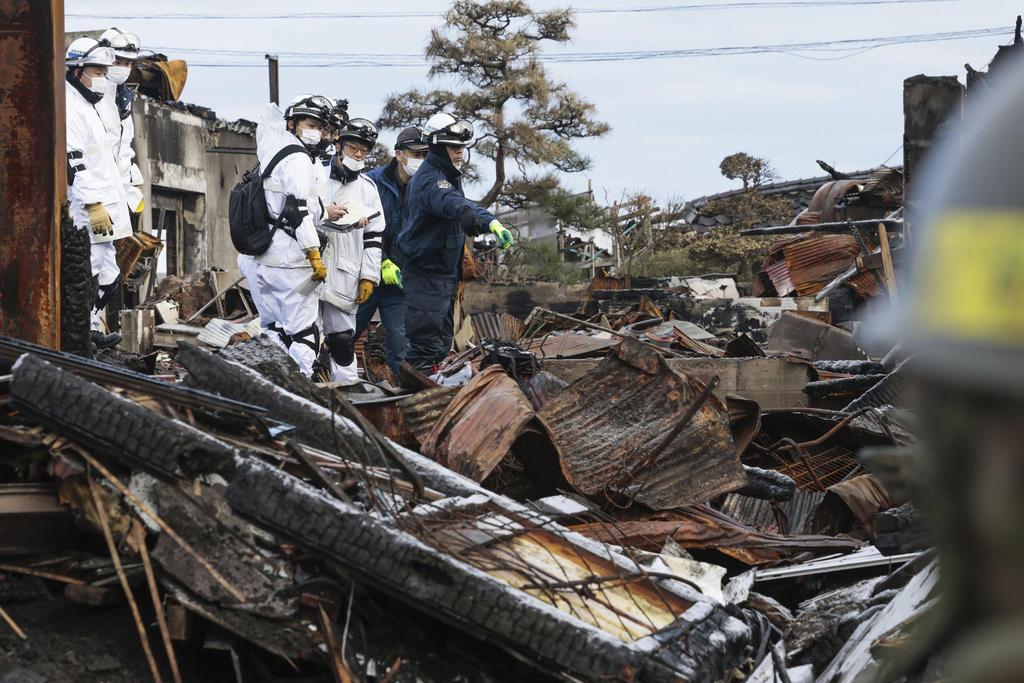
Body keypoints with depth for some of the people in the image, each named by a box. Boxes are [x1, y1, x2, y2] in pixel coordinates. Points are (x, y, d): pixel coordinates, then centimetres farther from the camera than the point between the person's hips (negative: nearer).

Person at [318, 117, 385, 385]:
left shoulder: (367, 188, 13)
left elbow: (373, 237, 12)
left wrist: (369, 277, 5)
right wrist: (324, 213, -13)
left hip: (344, 275, 2)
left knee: (343, 338, 1)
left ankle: (347, 384, 5)